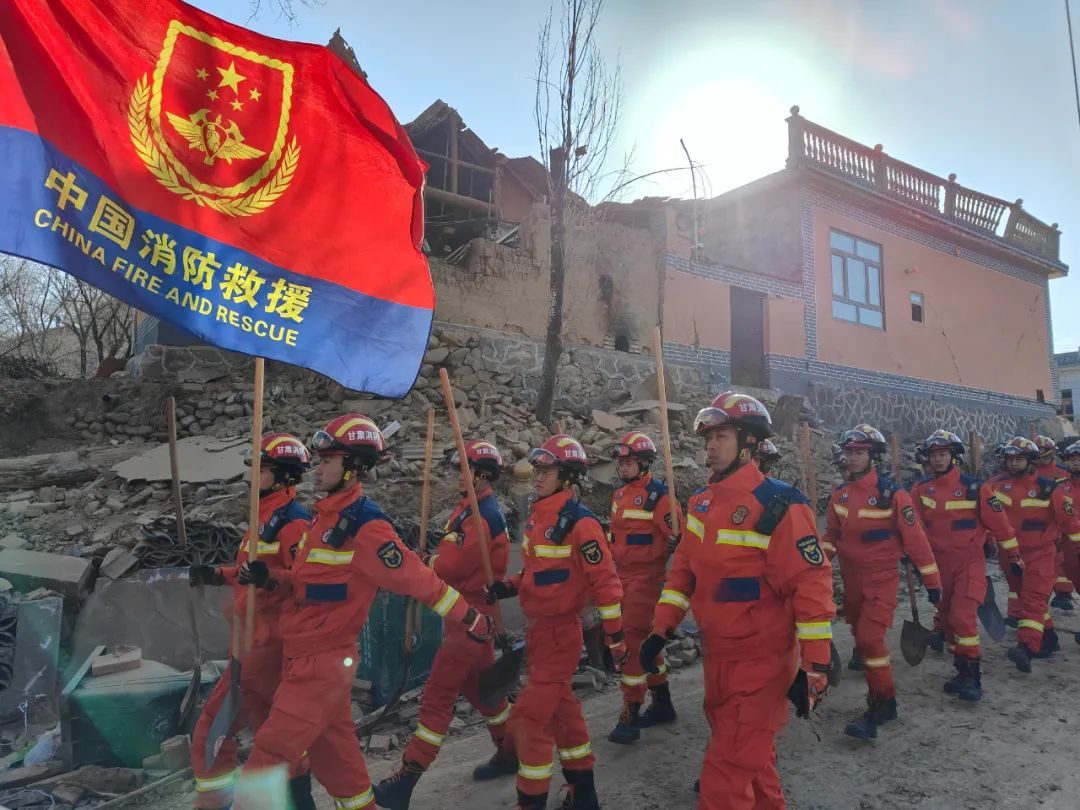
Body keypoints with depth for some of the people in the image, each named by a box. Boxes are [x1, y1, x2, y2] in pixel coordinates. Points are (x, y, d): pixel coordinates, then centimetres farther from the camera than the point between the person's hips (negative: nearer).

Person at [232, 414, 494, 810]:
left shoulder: (364, 523, -20)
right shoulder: (327, 513, 9)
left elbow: (415, 578, -17)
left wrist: (469, 616, -14)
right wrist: (272, 579, 3)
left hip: (324, 662, -9)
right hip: (304, 656, 9)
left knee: (269, 754, -5)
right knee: (332, 749, 19)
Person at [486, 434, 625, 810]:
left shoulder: (579, 522, -19)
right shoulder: (537, 515, 6)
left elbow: (605, 581, -17)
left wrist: (615, 638, -14)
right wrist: (508, 587, 2)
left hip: (560, 631, -9)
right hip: (538, 628, 9)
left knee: (528, 719, -3)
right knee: (560, 708, 20)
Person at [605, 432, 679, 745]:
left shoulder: (658, 495, -14)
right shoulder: (619, 494, 11)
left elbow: (678, 538, -16)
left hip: (646, 579, -8)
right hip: (622, 578, 8)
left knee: (633, 641, -7)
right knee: (645, 640, 16)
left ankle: (630, 716, 3)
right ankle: (662, 704, 31)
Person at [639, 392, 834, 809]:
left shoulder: (777, 503, -19)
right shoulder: (700, 503, 5)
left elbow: (811, 585, -19)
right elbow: (684, 569, 12)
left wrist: (814, 666, -18)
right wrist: (661, 629, 7)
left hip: (761, 660, -7)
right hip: (716, 654, 7)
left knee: (727, 773, -2)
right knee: (749, 758, 25)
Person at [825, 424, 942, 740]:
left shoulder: (892, 493, -15)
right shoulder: (839, 494, 2)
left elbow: (915, 538, -12)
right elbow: (830, 536, 11)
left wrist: (932, 580, -9)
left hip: (882, 578, -6)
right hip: (851, 578, 6)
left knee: (870, 638, -14)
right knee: (860, 637, 14)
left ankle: (881, 703, 2)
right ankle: (882, 696, 31)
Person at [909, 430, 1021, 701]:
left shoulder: (974, 487, -9)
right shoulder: (920, 488, 1)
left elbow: (998, 522, -3)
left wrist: (1014, 556, 3)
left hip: (969, 562, -4)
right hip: (938, 562, 4)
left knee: (963, 616, -15)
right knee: (946, 616, 11)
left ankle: (972, 676, -2)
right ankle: (963, 671, 26)